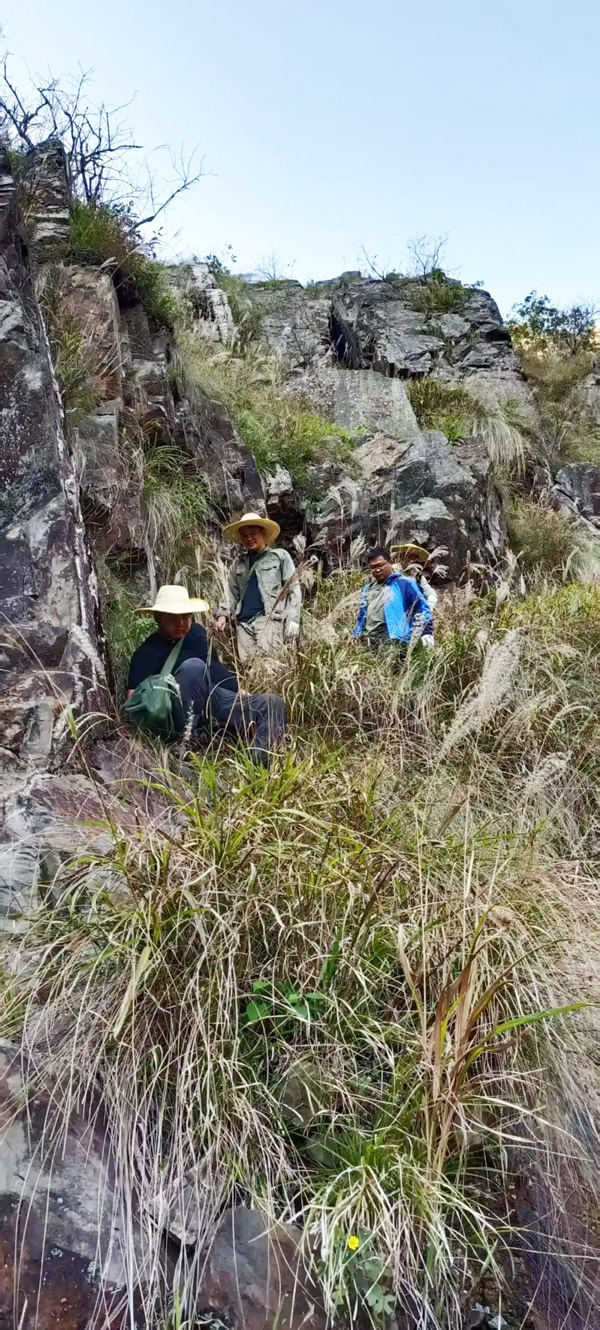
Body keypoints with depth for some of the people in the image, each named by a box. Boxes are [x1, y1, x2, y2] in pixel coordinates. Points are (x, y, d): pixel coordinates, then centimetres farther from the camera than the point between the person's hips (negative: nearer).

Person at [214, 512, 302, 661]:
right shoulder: (238, 564, 21)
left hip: (270, 618, -4)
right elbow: (231, 593, 21)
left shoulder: (280, 556, 8)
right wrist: (223, 615, 3)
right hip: (243, 622, 4)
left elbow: (293, 589, 3)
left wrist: (292, 620, -7)